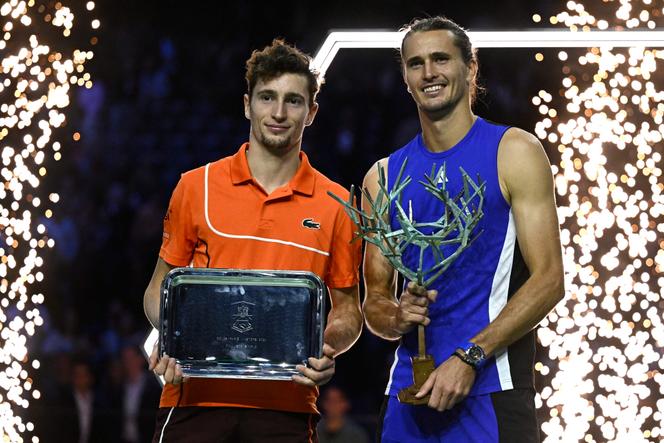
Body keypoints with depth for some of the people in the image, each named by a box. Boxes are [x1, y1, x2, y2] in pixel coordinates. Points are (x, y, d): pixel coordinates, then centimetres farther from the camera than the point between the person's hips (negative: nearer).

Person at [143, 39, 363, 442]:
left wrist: (328, 350, -8)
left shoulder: (334, 205, 6)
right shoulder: (197, 186, 6)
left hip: (286, 406, 0)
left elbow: (346, 308, 13)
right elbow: (160, 288, 12)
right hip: (195, 397, 0)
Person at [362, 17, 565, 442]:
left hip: (490, 389, -4)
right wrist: (396, 317, -9)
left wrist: (469, 358, -16)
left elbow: (549, 280, -7)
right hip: (409, 389, 4)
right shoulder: (384, 176, 11)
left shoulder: (514, 153, 0)